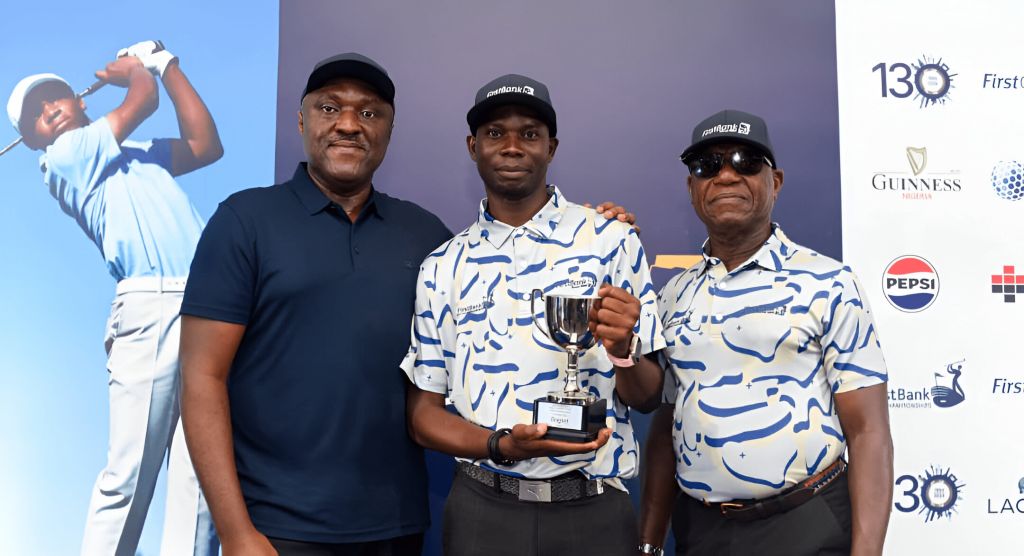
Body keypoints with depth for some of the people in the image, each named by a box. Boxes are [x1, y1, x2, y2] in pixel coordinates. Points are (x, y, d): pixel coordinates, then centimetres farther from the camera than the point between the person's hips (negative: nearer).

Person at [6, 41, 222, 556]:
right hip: (149, 311, -5)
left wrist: (163, 61, 25)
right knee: (129, 475, -7)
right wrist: (134, 69, 26)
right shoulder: (63, 158, 8)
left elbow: (206, 144, 20)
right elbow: (144, 100, 3)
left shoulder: (138, 155, 29)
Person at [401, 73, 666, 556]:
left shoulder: (612, 242, -4)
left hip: (594, 512, 0)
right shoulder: (443, 266, 2)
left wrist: (623, 351, -22)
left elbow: (647, 398, 0)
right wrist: (500, 446, -16)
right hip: (482, 511, 1)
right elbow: (423, 410, 3)